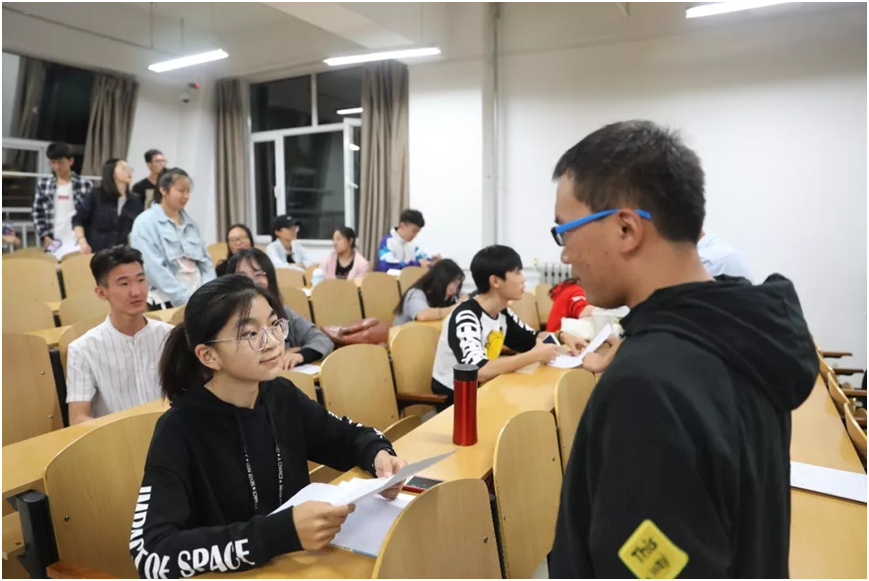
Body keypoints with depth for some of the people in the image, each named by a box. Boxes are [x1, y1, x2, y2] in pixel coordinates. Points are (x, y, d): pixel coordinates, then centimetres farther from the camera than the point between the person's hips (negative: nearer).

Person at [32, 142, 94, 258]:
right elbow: (37, 213, 11)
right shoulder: (43, 185, 10)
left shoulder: (85, 185, 2)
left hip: (76, 241, -3)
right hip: (53, 242, 3)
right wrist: (44, 236, 0)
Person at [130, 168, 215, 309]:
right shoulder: (145, 223, -5)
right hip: (167, 302, -5)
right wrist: (186, 299, -18)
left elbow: (206, 261, 10)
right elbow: (155, 269, -14)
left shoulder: (190, 223, 12)